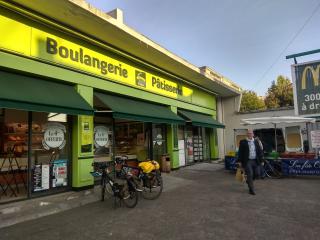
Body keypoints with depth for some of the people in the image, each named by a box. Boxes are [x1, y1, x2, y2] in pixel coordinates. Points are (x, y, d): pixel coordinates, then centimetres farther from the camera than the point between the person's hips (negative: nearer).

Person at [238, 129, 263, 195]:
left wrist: (260, 158, 1)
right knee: (250, 175, -5)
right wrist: (240, 161, -5)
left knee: (257, 174, 5)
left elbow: (260, 151, 14)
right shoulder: (243, 142, -2)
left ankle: (249, 180, 36)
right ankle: (251, 190, 8)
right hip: (247, 161, -4)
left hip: (255, 161, 4)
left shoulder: (256, 142, 10)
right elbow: (240, 152, -2)